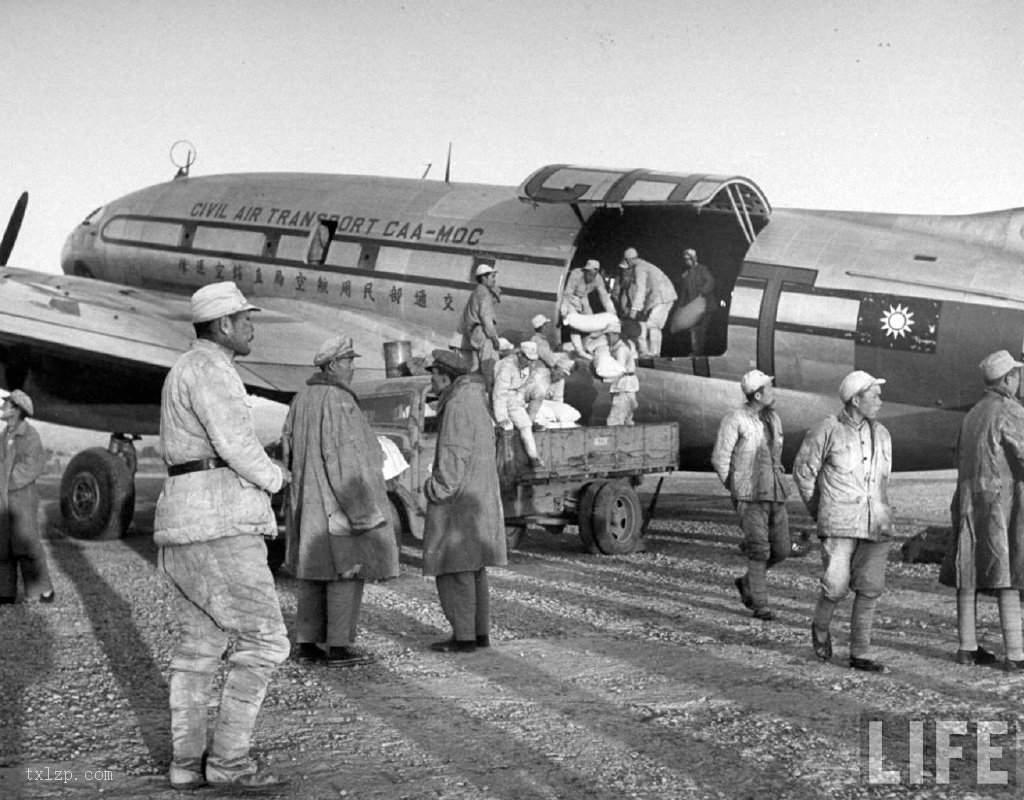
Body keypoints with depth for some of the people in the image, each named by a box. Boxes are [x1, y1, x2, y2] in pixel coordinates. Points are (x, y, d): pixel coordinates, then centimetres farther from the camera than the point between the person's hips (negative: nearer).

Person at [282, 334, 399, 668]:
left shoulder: (302, 399, 9)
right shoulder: (338, 400, -18)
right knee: (347, 569, -2)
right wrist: (363, 509, -19)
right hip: (341, 500, -9)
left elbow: (289, 450, 11)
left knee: (313, 570, 11)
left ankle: (307, 644, 13)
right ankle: (339, 647, -1)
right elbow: (344, 457, -22)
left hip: (310, 500, 9)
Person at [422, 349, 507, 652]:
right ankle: (480, 632, 16)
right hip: (479, 499, 10)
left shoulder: (457, 406, -16)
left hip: (457, 501, -10)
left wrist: (436, 491, -15)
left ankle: (464, 636, -3)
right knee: (473, 570, 13)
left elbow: (453, 458, -21)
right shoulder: (476, 404, 15)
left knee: (453, 570, -5)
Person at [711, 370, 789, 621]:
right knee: (759, 550, -9)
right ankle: (760, 604, 1)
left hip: (775, 495, 6)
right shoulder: (735, 420, -9)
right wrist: (736, 491, -2)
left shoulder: (774, 419, 12)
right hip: (749, 497, -6)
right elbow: (719, 459, -7)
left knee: (780, 550, 5)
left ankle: (747, 582, 27)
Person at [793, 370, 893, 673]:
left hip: (876, 525, 5)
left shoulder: (881, 435, 11)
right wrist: (818, 510, 11)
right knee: (836, 587, -9)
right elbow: (803, 470, 4)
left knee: (870, 589, 2)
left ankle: (860, 655, 10)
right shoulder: (827, 432, -5)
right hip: (839, 526, -5)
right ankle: (821, 628, 22)